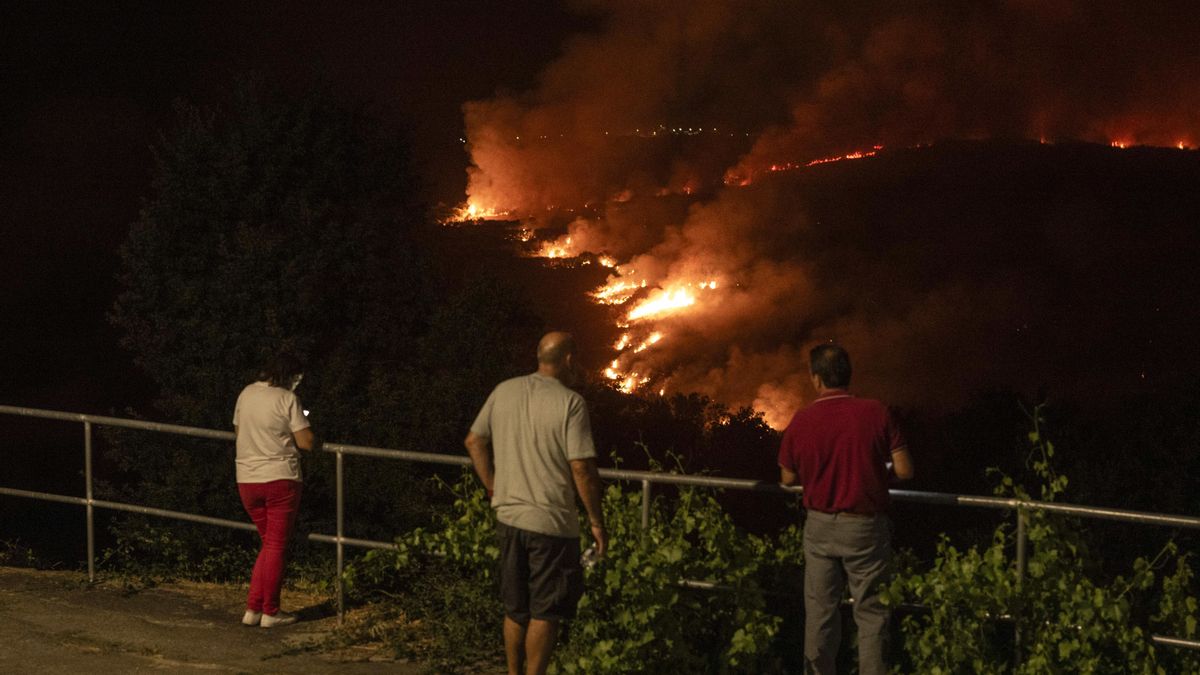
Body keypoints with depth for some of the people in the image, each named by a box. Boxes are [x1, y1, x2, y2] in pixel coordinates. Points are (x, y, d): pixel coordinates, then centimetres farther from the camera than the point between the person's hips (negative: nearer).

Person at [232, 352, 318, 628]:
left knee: (269, 543, 18)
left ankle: (253, 609, 14)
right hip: (279, 479, -6)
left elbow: (237, 431, 19)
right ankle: (270, 612, 9)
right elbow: (307, 442, -12)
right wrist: (306, 428, 8)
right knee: (276, 546, 5)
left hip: (247, 481, 6)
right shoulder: (287, 399, -11)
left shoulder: (246, 393, 7)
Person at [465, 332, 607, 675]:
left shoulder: (504, 391, 3)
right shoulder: (570, 403, -14)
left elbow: (474, 441, 12)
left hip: (508, 517, 6)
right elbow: (582, 469, -17)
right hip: (552, 524, -6)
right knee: (546, 613, 4)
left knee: (515, 609, 18)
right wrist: (597, 522, -8)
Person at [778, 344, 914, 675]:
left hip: (820, 526, 2)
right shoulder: (876, 413, -11)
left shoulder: (801, 421, -6)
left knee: (820, 611, 12)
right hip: (866, 525, -2)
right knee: (871, 612, 7)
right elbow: (905, 471, -11)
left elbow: (788, 478, 5)